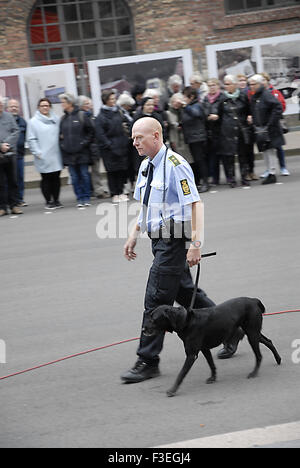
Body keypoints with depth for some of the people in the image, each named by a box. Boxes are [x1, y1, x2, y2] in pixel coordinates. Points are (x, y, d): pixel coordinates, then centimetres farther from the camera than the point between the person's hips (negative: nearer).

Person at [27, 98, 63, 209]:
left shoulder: (56, 119, 9)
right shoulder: (33, 122, -2)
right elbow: (31, 139, -4)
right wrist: (37, 153, -11)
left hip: (56, 156, 3)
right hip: (43, 158, -3)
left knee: (56, 178, 8)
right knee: (46, 179, 1)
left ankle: (56, 200, 17)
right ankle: (48, 201, 8)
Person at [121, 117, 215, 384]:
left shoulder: (175, 165, -17)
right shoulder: (146, 166, 11)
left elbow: (196, 204, -20)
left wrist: (196, 244, -25)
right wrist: (134, 236, 19)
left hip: (174, 240, -9)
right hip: (160, 239, 9)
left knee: (157, 299, -8)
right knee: (185, 292, 16)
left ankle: (148, 361, -1)